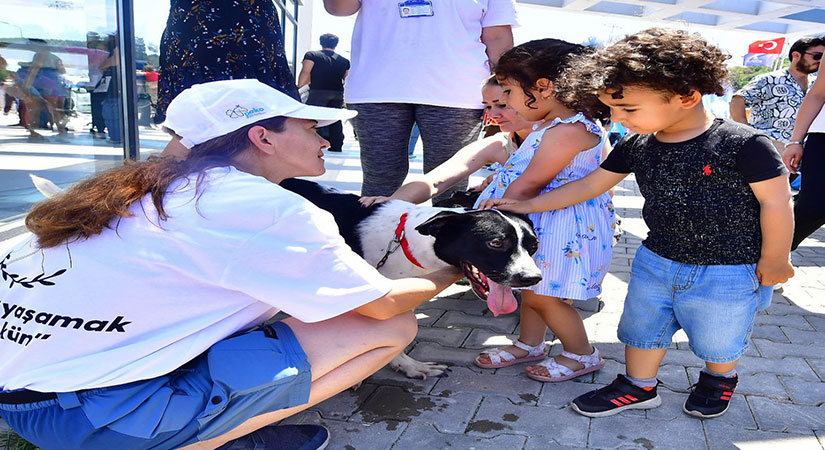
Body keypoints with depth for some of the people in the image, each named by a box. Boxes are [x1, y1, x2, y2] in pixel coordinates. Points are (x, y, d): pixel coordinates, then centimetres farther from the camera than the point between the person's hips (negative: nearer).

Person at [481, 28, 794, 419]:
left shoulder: (743, 145, -23)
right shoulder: (636, 146, -5)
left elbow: (776, 202, -15)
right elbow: (589, 185, 1)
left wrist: (773, 260, -4)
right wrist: (526, 206, -3)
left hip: (728, 273, -4)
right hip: (655, 262, 5)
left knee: (718, 339, 17)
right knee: (642, 328, 15)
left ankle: (719, 379, 48)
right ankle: (638, 388, 37)